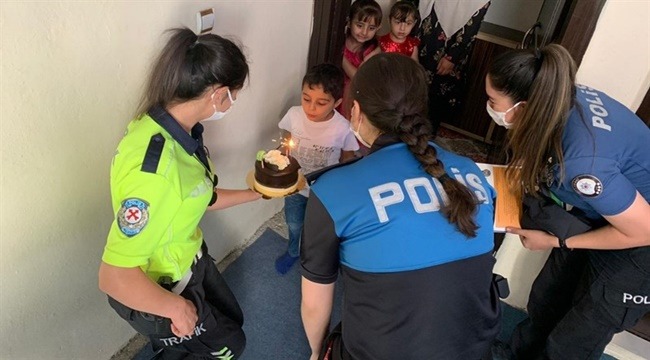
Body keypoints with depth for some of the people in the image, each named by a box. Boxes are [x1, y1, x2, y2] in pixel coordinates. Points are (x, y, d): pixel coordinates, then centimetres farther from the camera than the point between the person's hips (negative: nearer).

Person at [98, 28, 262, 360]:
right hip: (153, 292, -7)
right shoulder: (154, 167, -38)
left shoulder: (179, 131, -10)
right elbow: (114, 278, -36)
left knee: (232, 319, 29)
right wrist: (179, 308, -21)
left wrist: (255, 194, 13)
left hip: (188, 262, 7)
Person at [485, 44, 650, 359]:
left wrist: (556, 242, -19)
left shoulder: (581, 159, -41)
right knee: (544, 301, 20)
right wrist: (531, 172, -9)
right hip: (601, 216, 7)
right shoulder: (564, 97, -17)